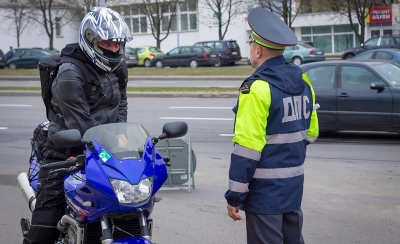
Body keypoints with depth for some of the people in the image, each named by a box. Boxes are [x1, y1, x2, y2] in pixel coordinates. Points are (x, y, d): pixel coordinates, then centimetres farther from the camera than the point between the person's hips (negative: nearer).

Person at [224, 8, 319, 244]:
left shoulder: (258, 88, -19)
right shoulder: (303, 82, 6)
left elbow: (247, 148, -20)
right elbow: (310, 133, 15)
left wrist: (235, 196, -15)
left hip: (265, 188, -8)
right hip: (295, 182, 8)